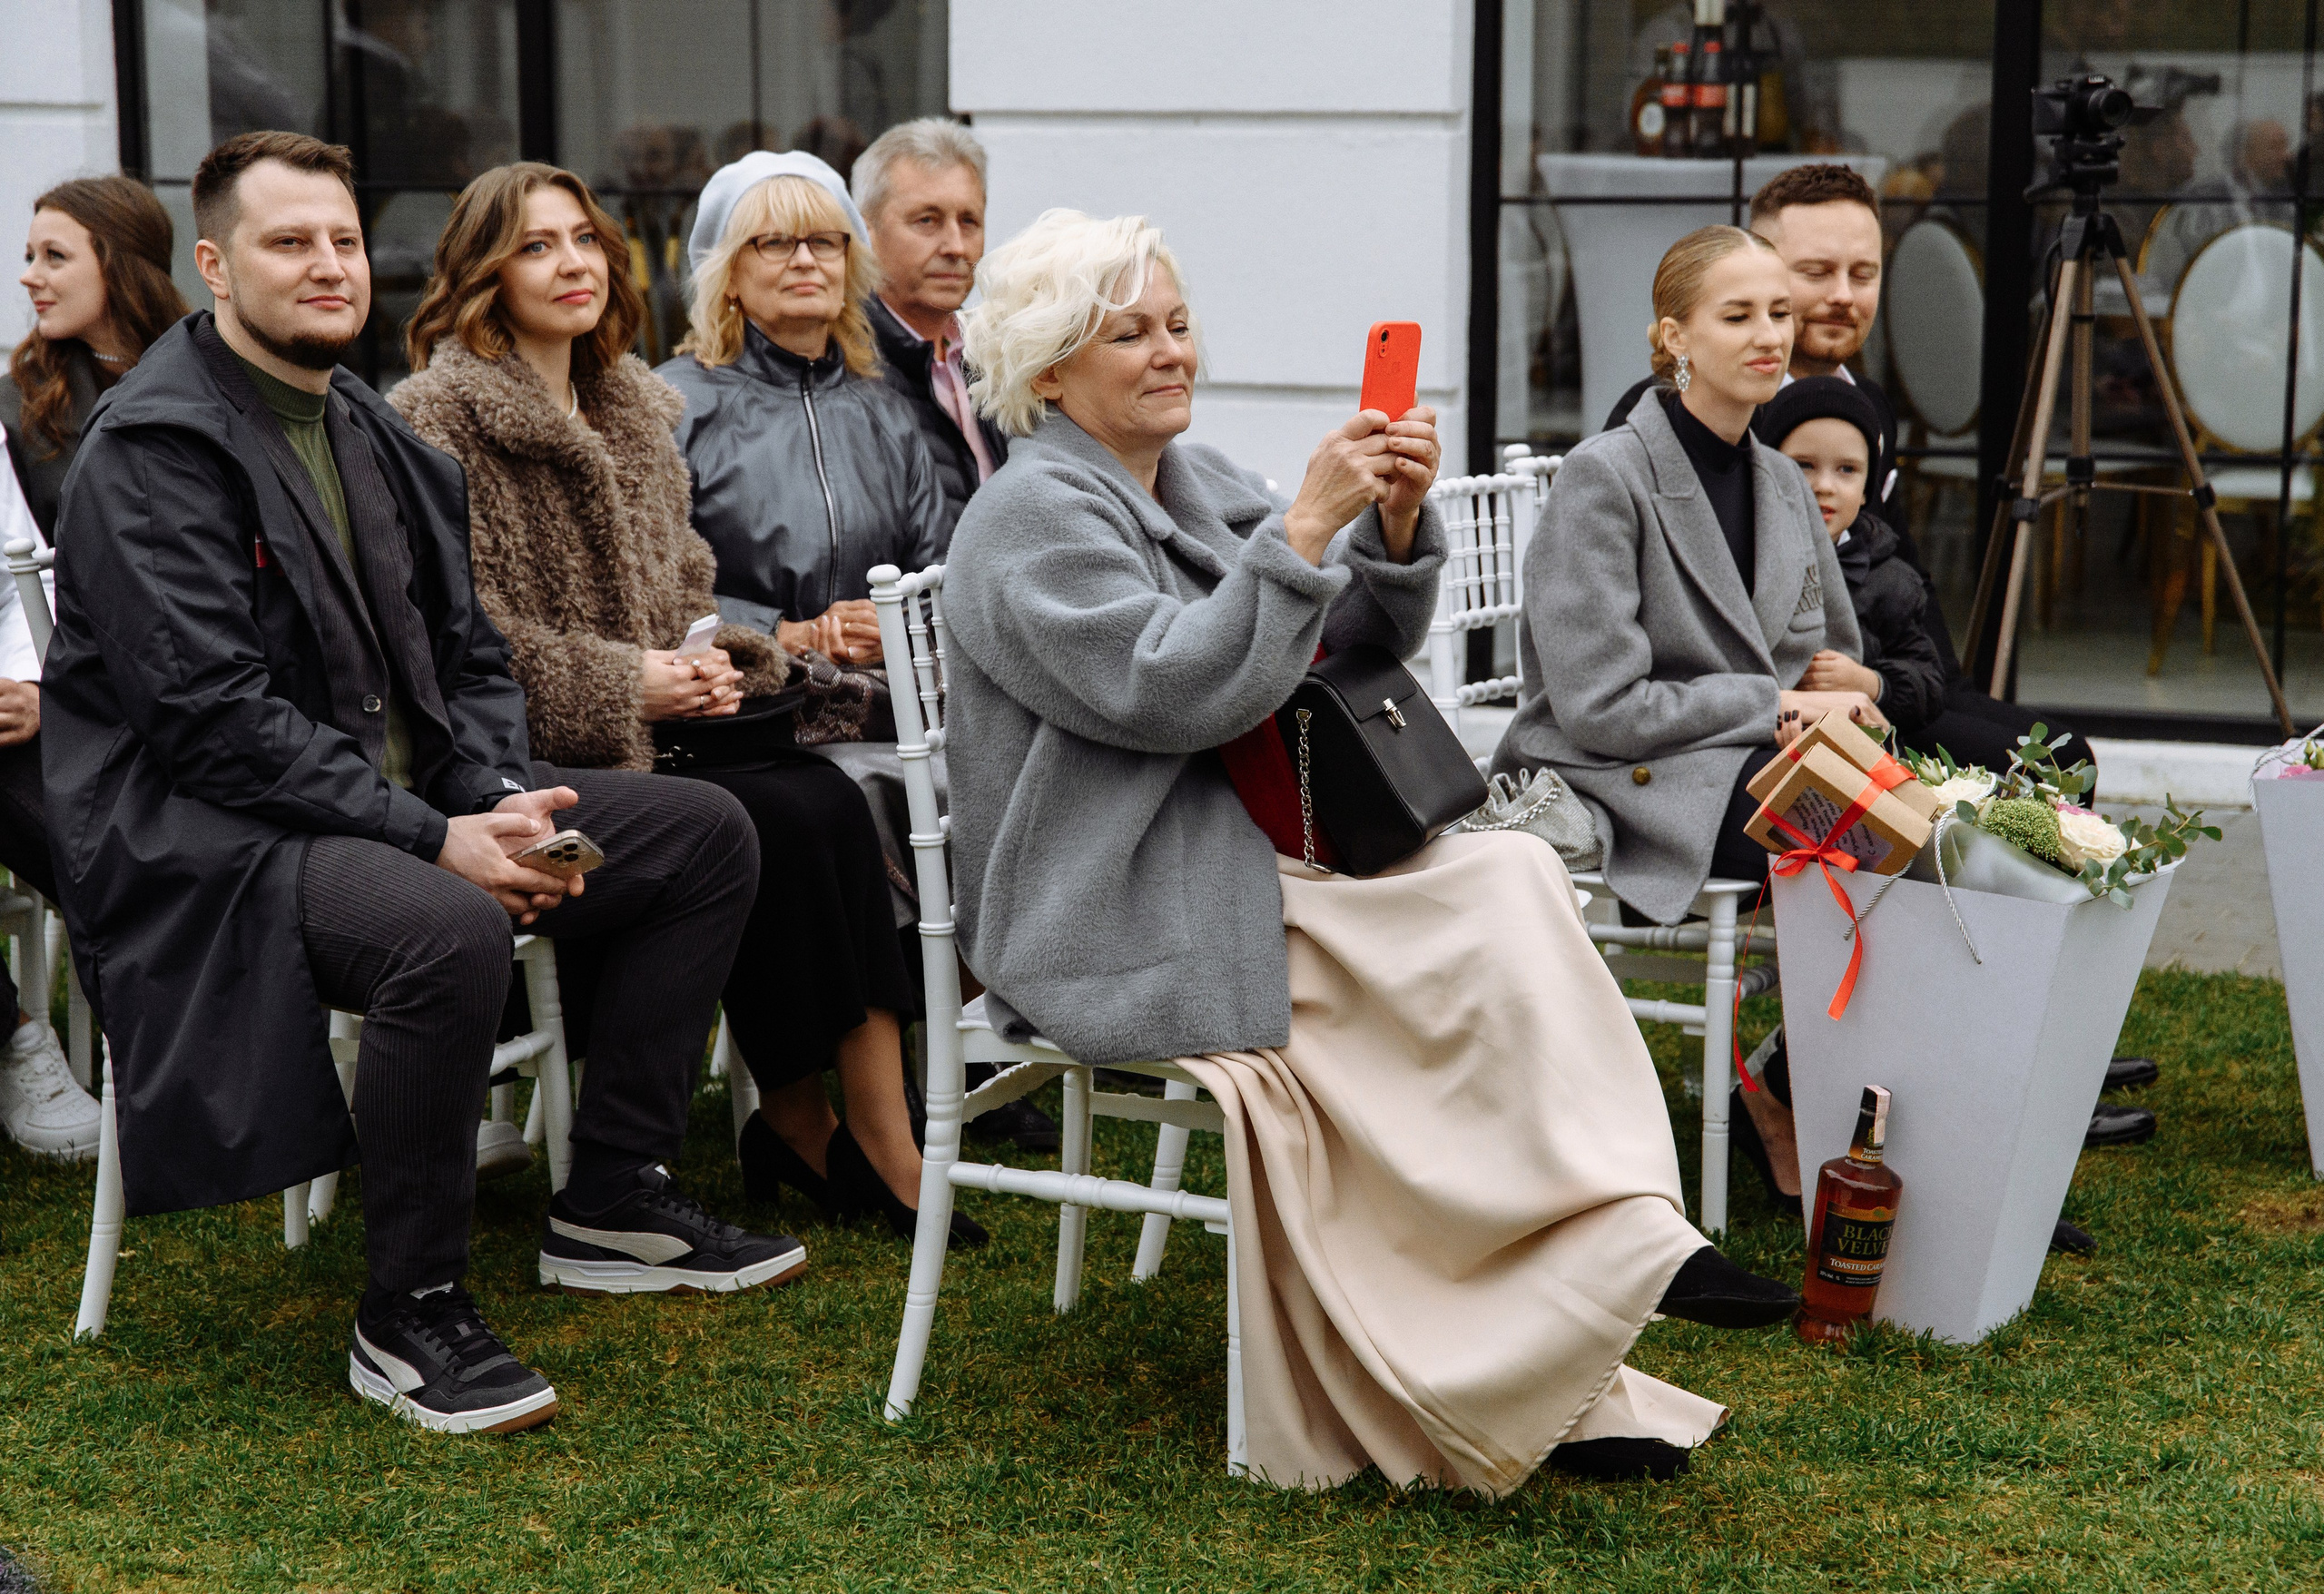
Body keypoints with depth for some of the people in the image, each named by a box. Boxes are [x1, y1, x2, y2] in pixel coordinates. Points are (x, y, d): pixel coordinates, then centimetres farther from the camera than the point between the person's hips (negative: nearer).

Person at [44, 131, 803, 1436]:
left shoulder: (376, 434, 14)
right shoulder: (152, 449, -13)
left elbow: (472, 653, 15)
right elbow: (211, 713, -21)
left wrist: (503, 802, -6)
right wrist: (433, 838, -25)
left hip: (409, 798, 9)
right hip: (209, 835, -9)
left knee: (709, 833, 2)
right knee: (445, 932, -38)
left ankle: (614, 1200, 12)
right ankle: (409, 1315, -18)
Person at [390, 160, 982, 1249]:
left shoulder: (633, 405, 18)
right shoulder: (435, 417, -6)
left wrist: (708, 664, -1)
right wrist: (625, 688, -17)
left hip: (643, 739, 7)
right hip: (517, 766, -7)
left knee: (830, 802, -21)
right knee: (766, 824, -26)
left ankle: (881, 1140, -22)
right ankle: (803, 1129, -11)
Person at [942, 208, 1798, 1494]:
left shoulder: (1196, 479, 18)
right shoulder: (1034, 518, -7)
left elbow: (1360, 640, 13)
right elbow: (1172, 689, -21)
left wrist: (1396, 521, -6)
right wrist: (1306, 525, -24)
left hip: (1254, 867, 8)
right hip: (1119, 923, -8)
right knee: (1505, 891, -22)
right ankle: (1625, 1241, -21)